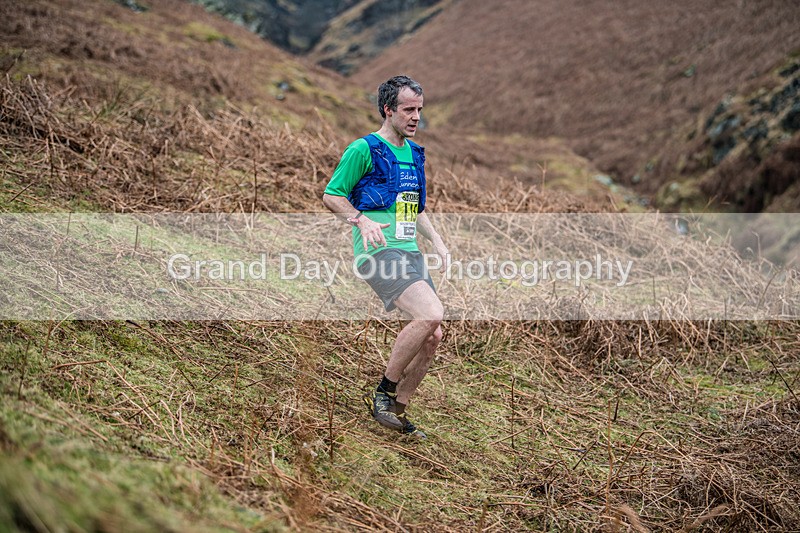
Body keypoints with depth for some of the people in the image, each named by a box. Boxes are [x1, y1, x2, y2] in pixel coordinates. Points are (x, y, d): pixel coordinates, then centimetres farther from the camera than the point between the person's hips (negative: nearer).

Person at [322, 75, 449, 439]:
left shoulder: (415, 154, 21)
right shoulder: (364, 149, -4)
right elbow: (331, 196, -3)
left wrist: (436, 240, 16)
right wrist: (361, 220, -20)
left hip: (410, 253, 8)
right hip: (379, 251, -8)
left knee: (431, 338, 1)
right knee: (430, 314, -26)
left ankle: (398, 411, 16)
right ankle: (383, 391, -11)